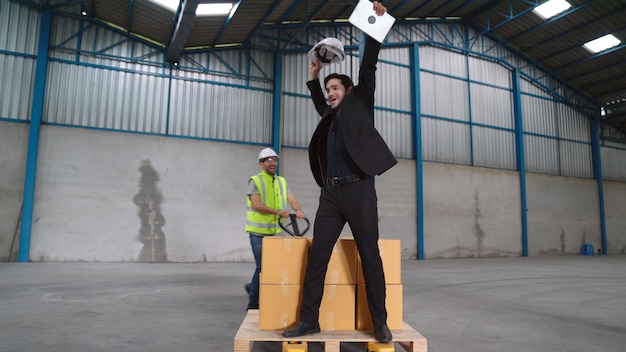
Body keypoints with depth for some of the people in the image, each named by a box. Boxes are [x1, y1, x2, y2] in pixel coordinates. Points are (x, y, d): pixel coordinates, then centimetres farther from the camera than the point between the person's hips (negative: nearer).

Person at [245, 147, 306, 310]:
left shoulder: (282, 181, 12)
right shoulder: (255, 181, -6)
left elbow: (292, 199, -1)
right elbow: (256, 205, -18)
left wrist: (298, 210, -23)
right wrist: (278, 212, -30)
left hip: (275, 231, 6)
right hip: (258, 231, -5)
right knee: (262, 266, -4)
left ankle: (253, 287, 34)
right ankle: (253, 303, 13)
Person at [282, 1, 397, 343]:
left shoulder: (358, 104, 10)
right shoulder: (330, 116, 21)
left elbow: (368, 68, 4)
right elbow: (319, 104, 43)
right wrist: (313, 77, 35)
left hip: (358, 190, -5)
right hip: (330, 192, 5)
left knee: (370, 257, 0)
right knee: (316, 256, 1)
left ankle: (380, 323, 11)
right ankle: (309, 320, 9)